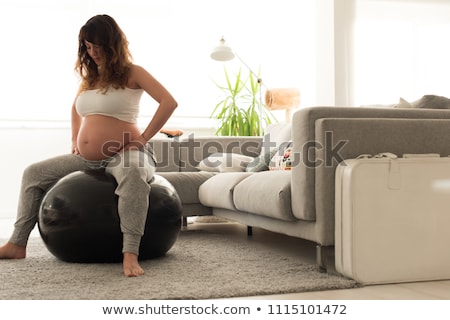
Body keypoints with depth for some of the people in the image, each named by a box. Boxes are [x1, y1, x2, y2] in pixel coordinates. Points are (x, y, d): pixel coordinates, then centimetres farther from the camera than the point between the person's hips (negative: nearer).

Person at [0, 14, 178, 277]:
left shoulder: (132, 73, -4)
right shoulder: (89, 77, 15)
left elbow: (169, 102, -16)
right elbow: (76, 108, 35)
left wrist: (143, 139, -18)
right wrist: (75, 141, 20)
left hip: (124, 154, -8)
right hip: (87, 160, 8)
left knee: (132, 173, -44)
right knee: (33, 174, 11)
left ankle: (131, 254, -51)